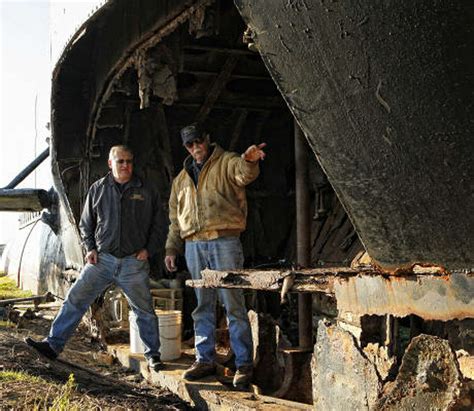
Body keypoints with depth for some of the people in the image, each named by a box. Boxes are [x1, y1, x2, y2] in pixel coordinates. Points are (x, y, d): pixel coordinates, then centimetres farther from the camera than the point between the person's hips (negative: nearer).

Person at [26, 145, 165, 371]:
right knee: (75, 299, -2)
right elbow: (86, 223, 14)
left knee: (144, 310, 5)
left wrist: (148, 249, -2)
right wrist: (90, 248, 1)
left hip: (134, 262, -1)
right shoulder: (98, 189, 6)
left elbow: (158, 224, 9)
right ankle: (53, 344, 6)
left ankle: (152, 354, 18)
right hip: (102, 259, 1)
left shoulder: (147, 191, 3)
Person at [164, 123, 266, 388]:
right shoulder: (182, 178, 21)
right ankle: (206, 359, 20)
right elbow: (175, 217, 24)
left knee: (234, 305, -4)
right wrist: (172, 249, 16)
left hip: (224, 242, -5)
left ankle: (244, 364, 1)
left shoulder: (226, 162, 3)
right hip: (194, 245, 5)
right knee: (203, 306, 11)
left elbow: (244, 174, -21)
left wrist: (249, 160, -44)